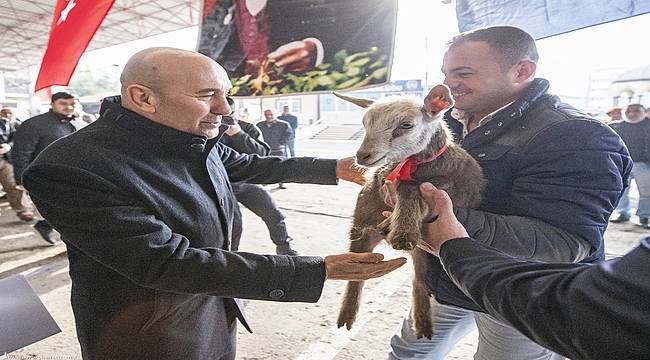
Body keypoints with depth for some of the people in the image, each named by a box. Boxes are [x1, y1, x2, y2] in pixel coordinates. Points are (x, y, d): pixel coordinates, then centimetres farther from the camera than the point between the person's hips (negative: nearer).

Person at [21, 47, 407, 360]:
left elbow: (249, 165, 10)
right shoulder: (70, 169, -29)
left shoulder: (199, 141, -8)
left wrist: (332, 168, 7)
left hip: (218, 304, 6)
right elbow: (168, 263, -33)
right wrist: (317, 271, -35)